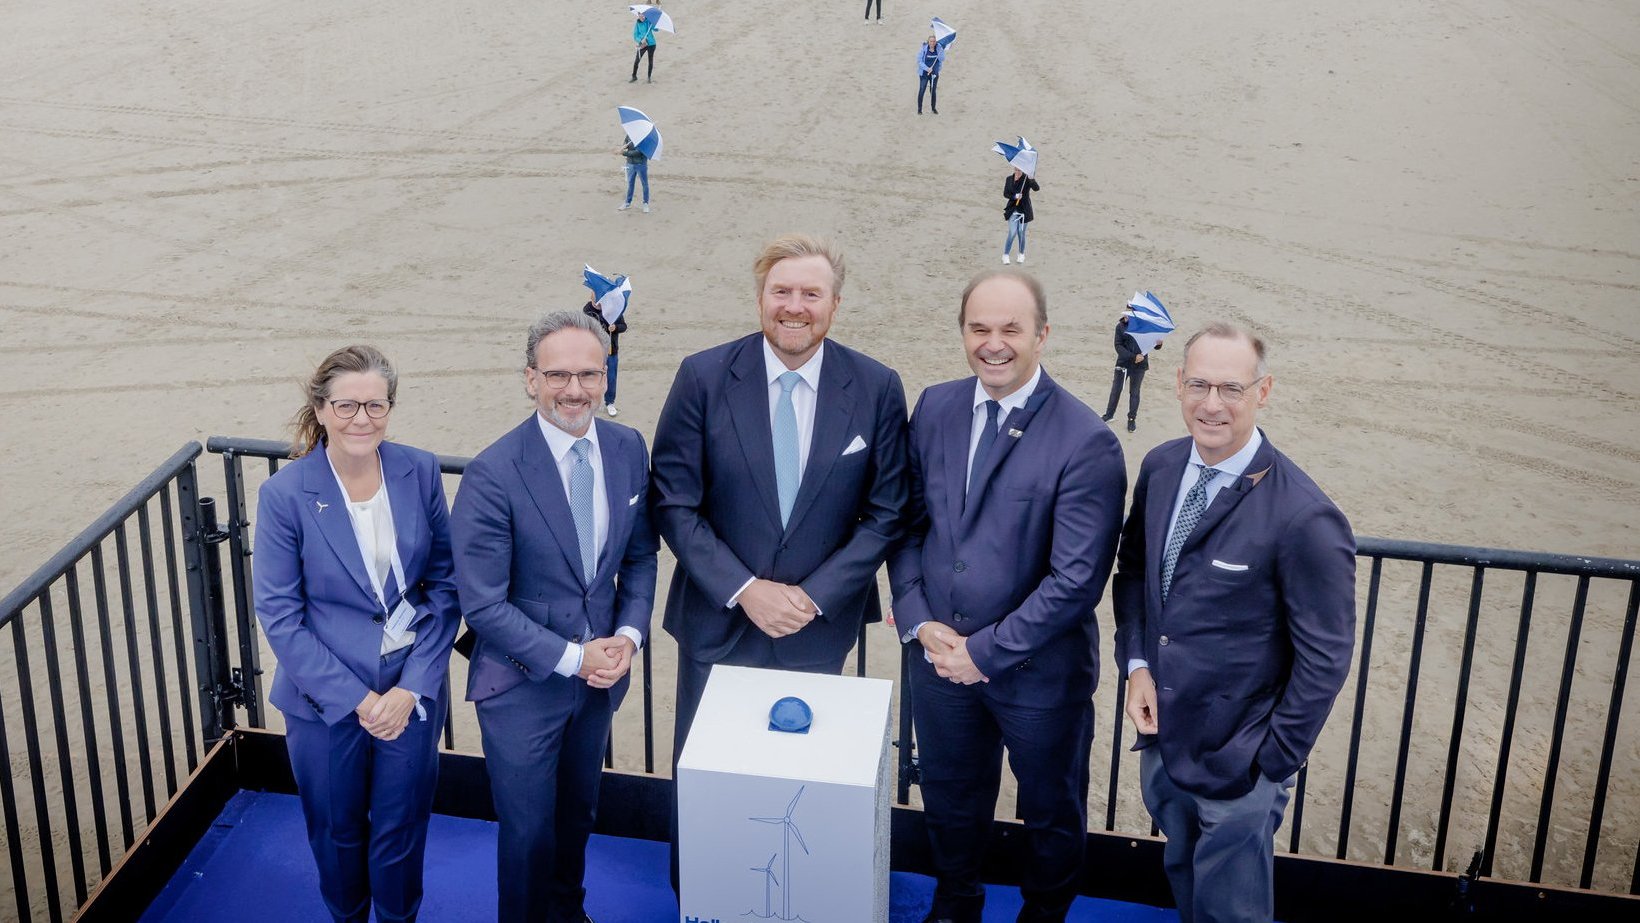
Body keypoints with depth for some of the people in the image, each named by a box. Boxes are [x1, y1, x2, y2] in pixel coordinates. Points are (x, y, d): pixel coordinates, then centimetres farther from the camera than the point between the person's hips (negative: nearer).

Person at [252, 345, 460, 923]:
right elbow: (278, 615, -11)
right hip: (325, 699, -1)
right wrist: (354, 698, -14)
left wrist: (413, 687, -11)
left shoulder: (420, 473, -8)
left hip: (412, 694, 1)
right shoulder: (285, 494, -14)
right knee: (336, 832, 18)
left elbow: (444, 585, -3)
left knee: (401, 831, 15)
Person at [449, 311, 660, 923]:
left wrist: (628, 636, -10)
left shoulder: (628, 449, -6)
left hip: (600, 673, 5)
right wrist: (572, 657, -20)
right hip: (523, 682, -5)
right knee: (530, 830, 11)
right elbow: (482, 604, -20)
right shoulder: (493, 474, -23)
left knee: (578, 815, 25)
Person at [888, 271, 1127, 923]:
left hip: (1039, 670, -4)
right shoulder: (934, 408, -3)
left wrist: (986, 651, -18)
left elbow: (1077, 578, -21)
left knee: (1051, 809, 19)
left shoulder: (1086, 443, -20)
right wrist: (918, 620, -9)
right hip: (940, 654, 4)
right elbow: (909, 522, 4)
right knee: (950, 799, 24)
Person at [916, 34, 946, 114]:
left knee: (933, 91, 9)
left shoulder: (939, 48, -5)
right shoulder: (923, 48, -12)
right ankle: (919, 109, 3)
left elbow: (942, 59, -9)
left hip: (935, 73, 2)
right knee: (922, 90, -5)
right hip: (924, 73, -2)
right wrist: (927, 68, -20)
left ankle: (934, 108, 24)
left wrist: (941, 50, -23)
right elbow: (919, 61, -10)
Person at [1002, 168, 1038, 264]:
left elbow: (1037, 189, -23)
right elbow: (1005, 194, 1)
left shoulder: (1027, 179, -8)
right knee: (1012, 233, -8)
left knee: (1021, 233, 8)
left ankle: (1021, 254, 26)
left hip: (1024, 209, -1)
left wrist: (1032, 180, -43)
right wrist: (1014, 196, -19)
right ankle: (1005, 255, 1)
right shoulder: (1009, 179, 1)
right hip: (1012, 209, 1)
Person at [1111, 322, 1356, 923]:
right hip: (1162, 736, 6)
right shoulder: (1160, 468, -5)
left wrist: (1272, 763, -12)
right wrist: (1136, 664, -4)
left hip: (1236, 761, -6)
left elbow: (1324, 658, -17)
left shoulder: (1304, 518, -25)